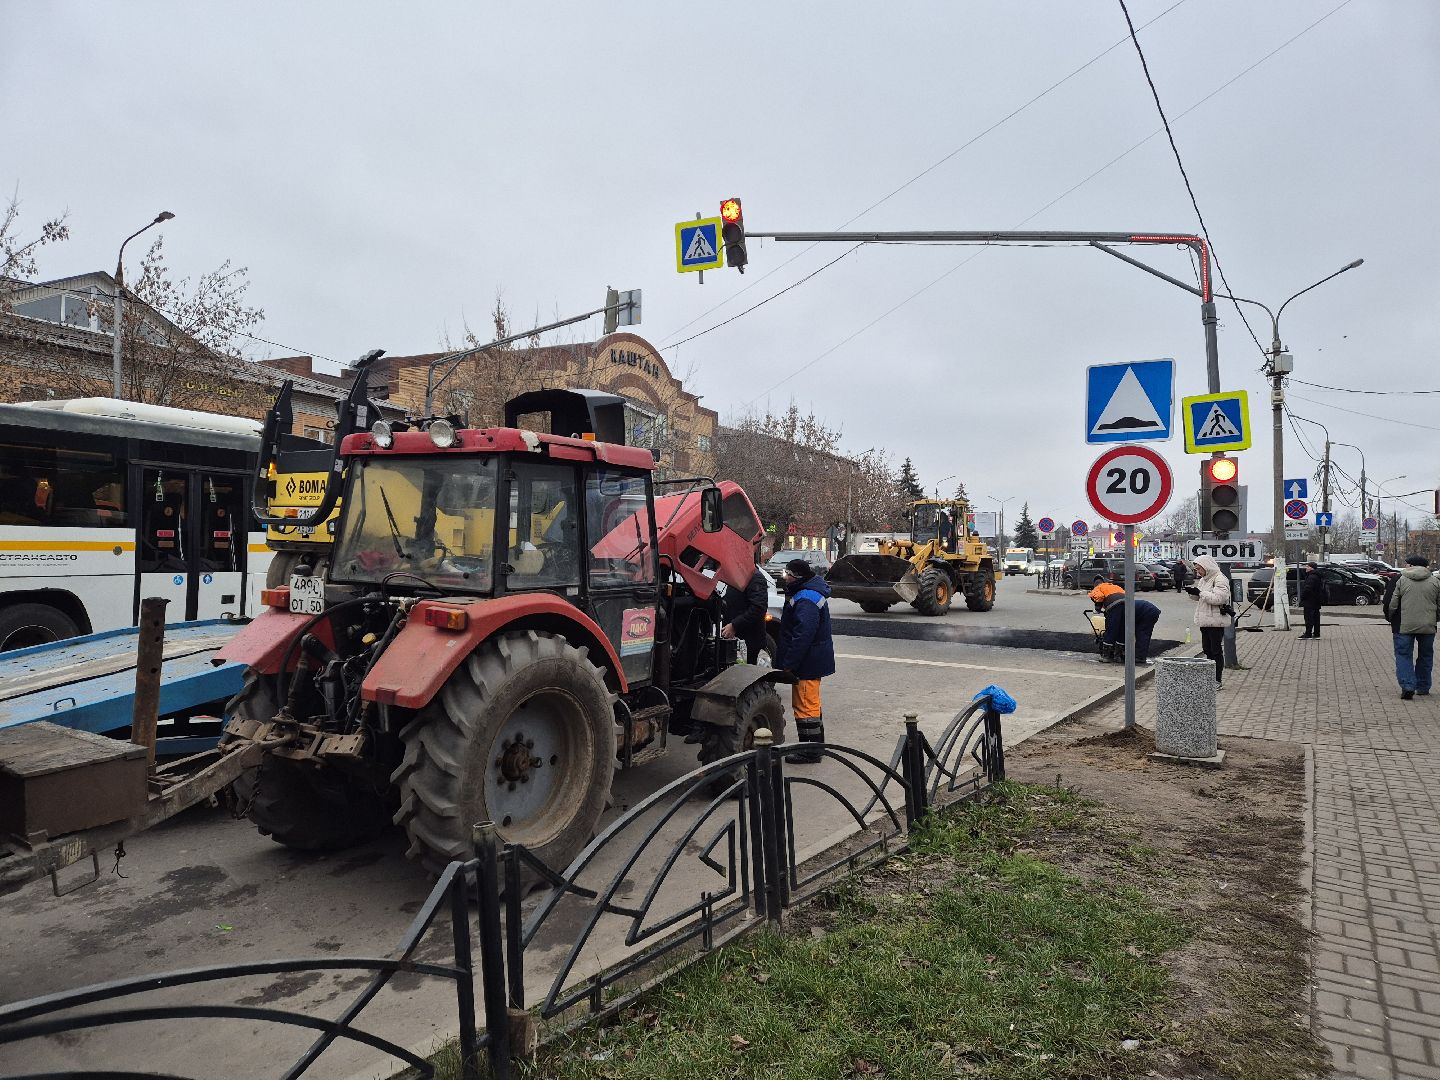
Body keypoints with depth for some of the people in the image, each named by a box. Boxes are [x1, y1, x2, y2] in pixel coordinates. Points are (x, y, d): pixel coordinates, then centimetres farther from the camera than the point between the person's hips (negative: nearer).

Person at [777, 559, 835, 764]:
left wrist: (788, 663, -24)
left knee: (805, 706, -2)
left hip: (807, 664, -11)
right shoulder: (810, 593, 12)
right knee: (811, 704, 21)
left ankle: (810, 752, 6)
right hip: (814, 661, 11)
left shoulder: (806, 601, -24)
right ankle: (815, 745, 33)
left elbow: (802, 636, -29)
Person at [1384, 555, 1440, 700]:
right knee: (1425, 656, 16)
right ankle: (1423, 688, 23)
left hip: (1404, 626, -3)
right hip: (1428, 627, 3)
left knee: (1403, 655, 4)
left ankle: (1407, 687, -9)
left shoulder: (1400, 580, -4)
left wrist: (1392, 620, 13)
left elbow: (1391, 605, -3)